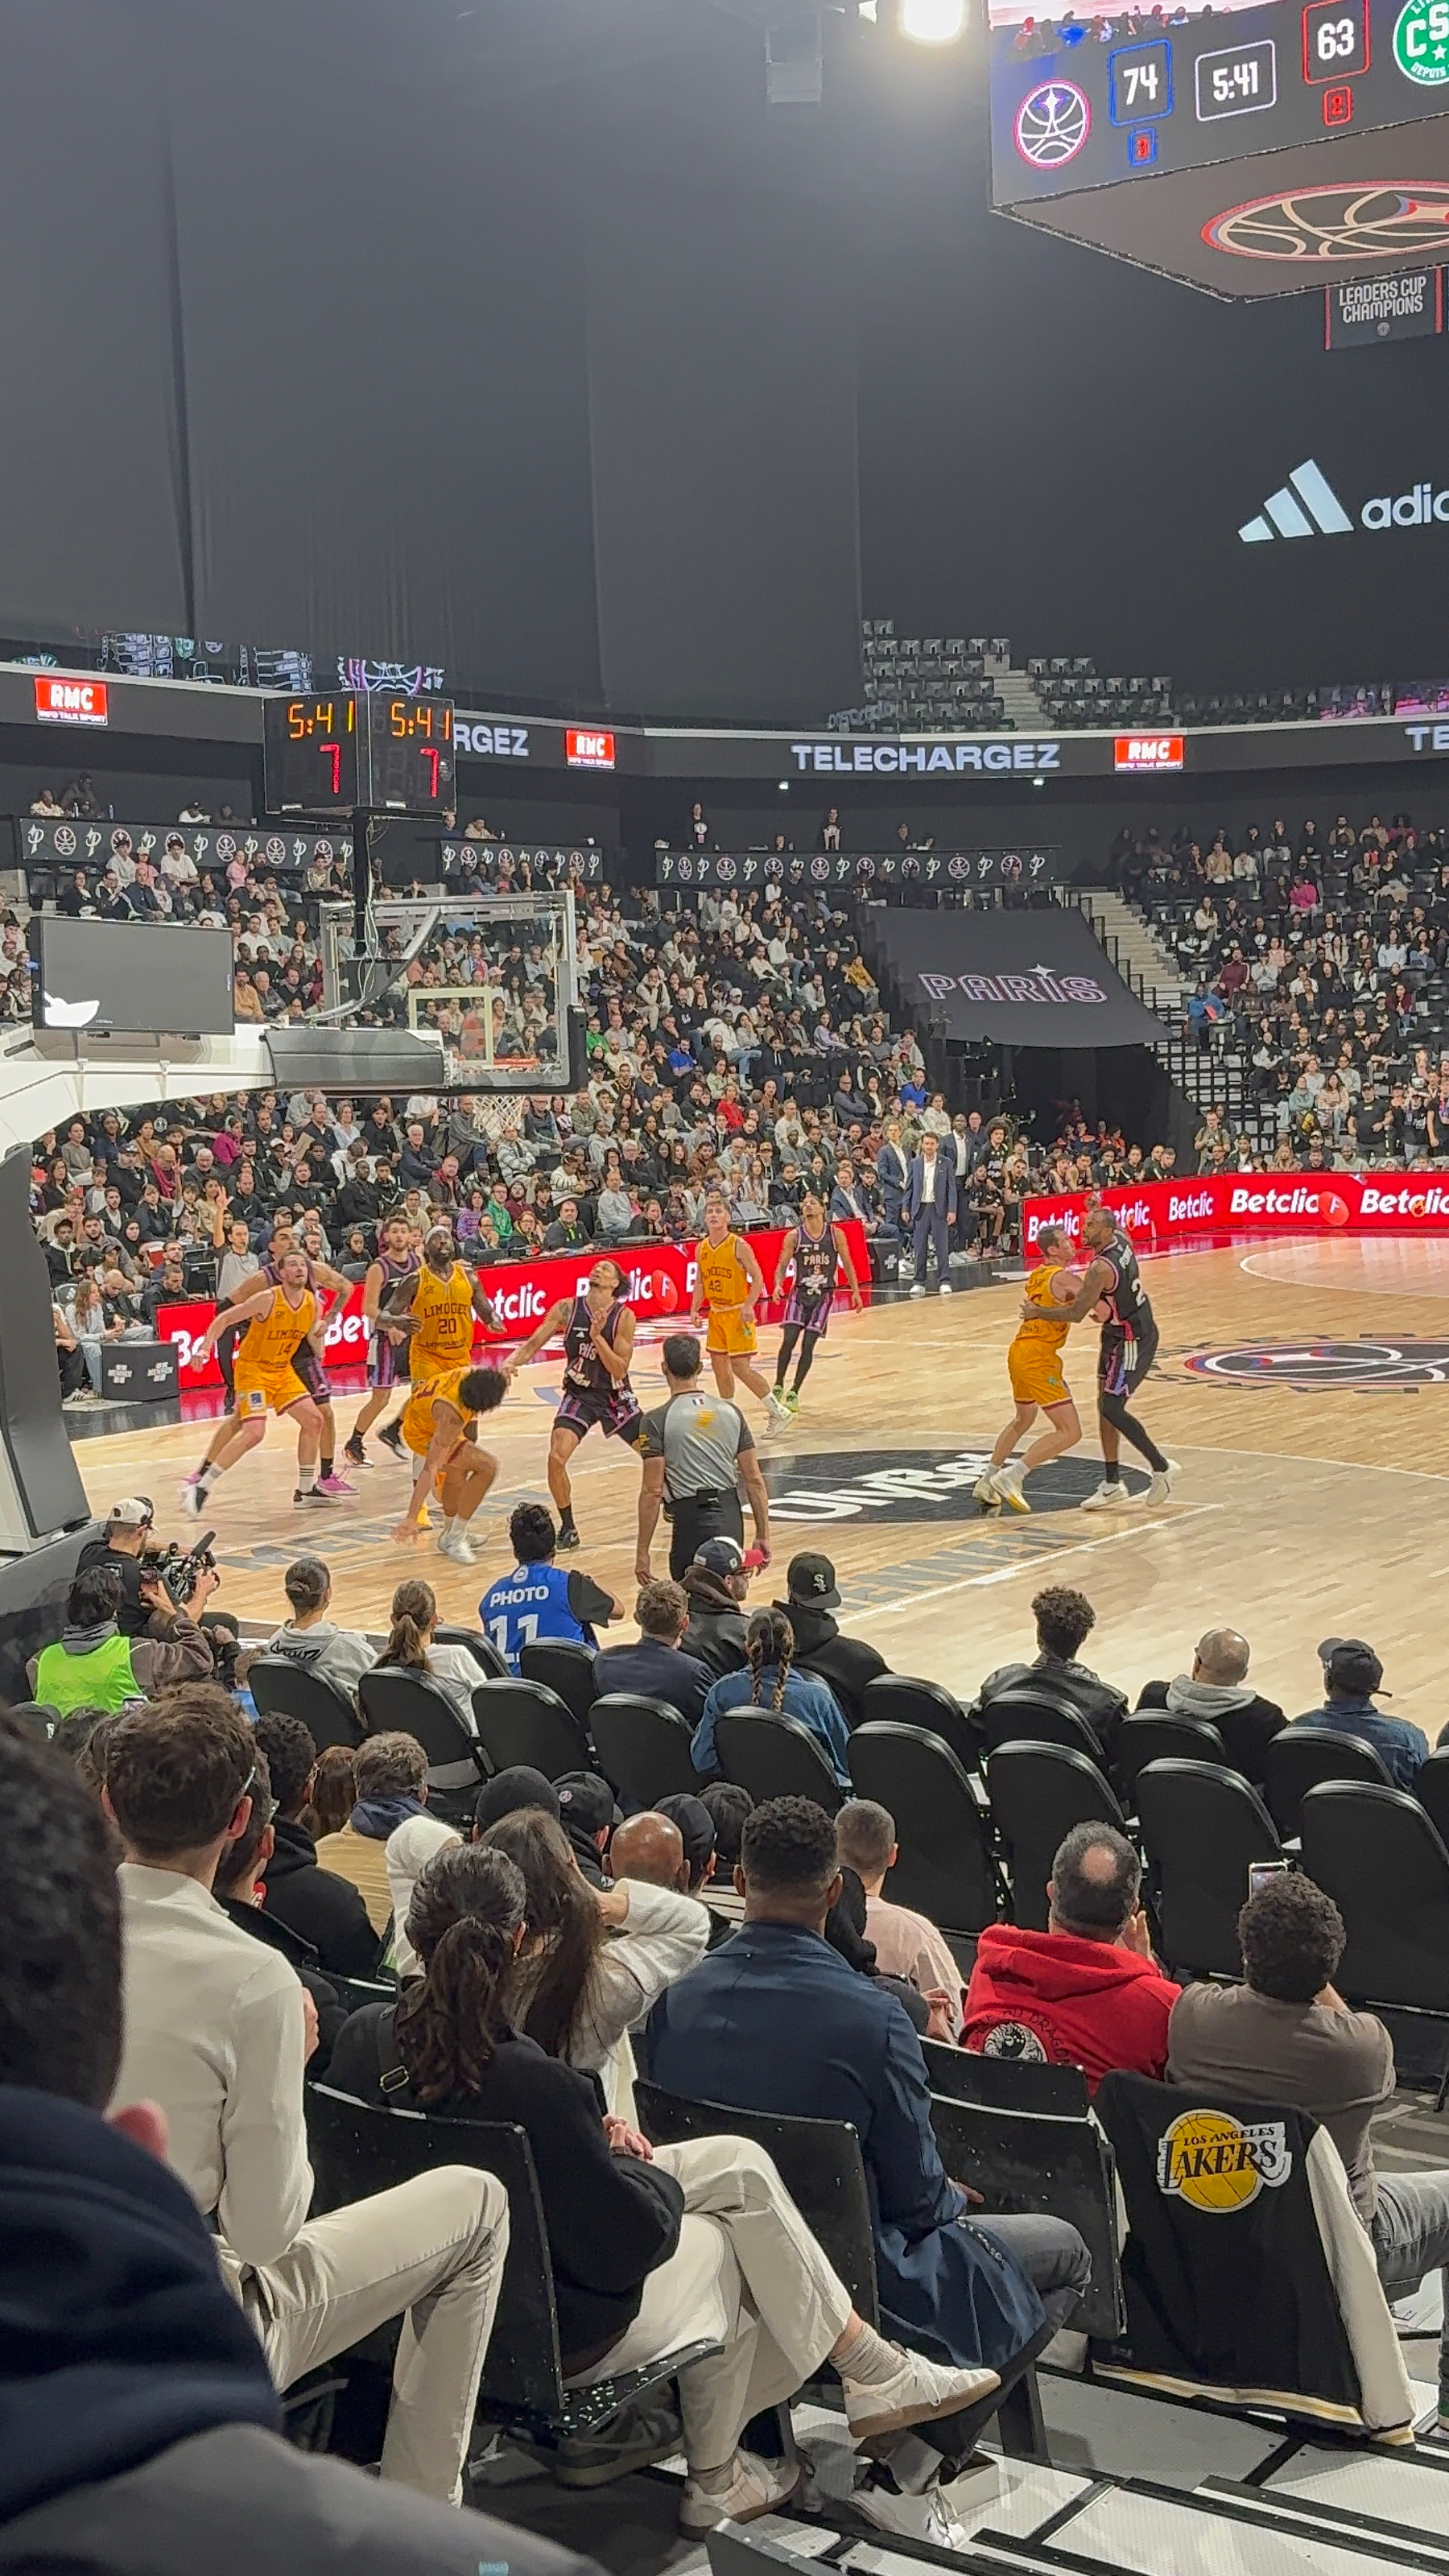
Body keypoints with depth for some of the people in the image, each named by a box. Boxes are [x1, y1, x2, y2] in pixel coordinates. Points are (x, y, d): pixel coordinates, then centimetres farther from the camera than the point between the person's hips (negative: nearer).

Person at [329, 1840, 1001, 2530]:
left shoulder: (361, 2037, -13)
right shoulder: (532, 2083, -33)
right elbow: (628, 2245, -22)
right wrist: (638, 2165, -1)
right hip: (550, 2341, -7)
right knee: (716, 2242, 19)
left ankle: (871, 2373, 24)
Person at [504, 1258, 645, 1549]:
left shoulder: (624, 1316, -14)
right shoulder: (567, 1308, -10)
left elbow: (619, 1370, -18)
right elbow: (533, 1344, -7)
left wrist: (597, 1336, -29)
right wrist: (512, 1362, -27)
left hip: (616, 1396, 0)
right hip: (579, 1395, 0)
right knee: (556, 1458, -20)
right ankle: (568, 1529, -2)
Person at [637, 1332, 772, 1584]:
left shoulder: (658, 1420, -6)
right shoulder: (730, 1411, 7)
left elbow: (652, 1492, -9)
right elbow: (755, 1480, 6)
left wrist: (642, 1552, -4)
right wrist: (763, 1535, 12)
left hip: (691, 1519, -5)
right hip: (731, 1517, 5)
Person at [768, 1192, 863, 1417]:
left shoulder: (836, 1234, -3)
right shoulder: (794, 1236, -4)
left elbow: (847, 1264, 6)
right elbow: (782, 1265, 1)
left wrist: (856, 1292, 7)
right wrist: (778, 1285, -17)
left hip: (824, 1296, 0)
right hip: (800, 1293, 0)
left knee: (808, 1344, -6)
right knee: (789, 1339, -14)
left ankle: (794, 1393, 7)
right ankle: (778, 1387, 3)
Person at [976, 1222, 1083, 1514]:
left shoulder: (1037, 1275, 16)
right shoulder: (1063, 1278, -10)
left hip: (1019, 1351, 9)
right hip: (1038, 1359, -9)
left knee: (1023, 1420, 31)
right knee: (1069, 1432, -9)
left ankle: (987, 1484, 35)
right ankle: (1010, 1477, -12)